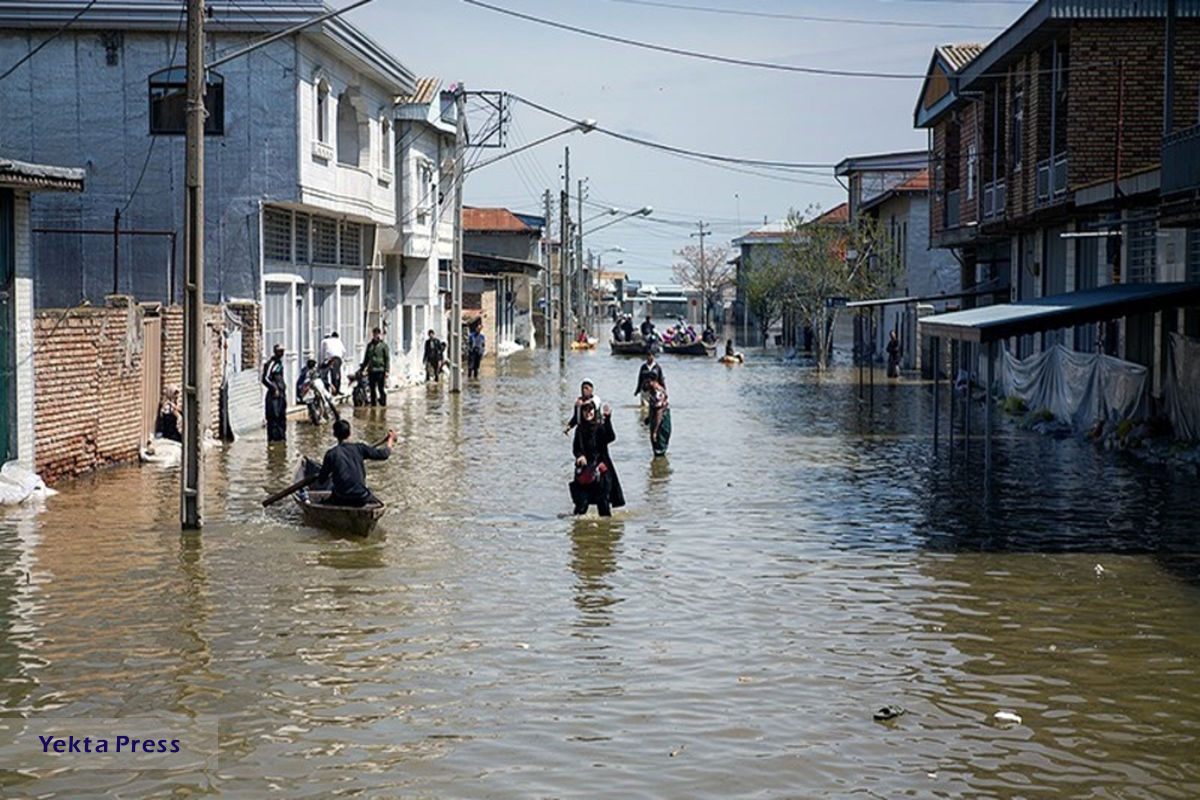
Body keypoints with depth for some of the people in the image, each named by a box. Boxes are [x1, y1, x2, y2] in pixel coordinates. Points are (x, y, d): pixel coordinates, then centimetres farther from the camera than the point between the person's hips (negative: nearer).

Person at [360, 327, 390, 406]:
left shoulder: (383, 345, 0)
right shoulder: (369, 345, 13)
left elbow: (387, 358, -3)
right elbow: (366, 358, 21)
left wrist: (387, 370, -11)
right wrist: (362, 368, 19)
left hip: (380, 370, -5)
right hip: (371, 370, 5)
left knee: (381, 388, -8)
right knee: (372, 389, 7)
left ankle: (383, 403, 1)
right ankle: (373, 404, 13)